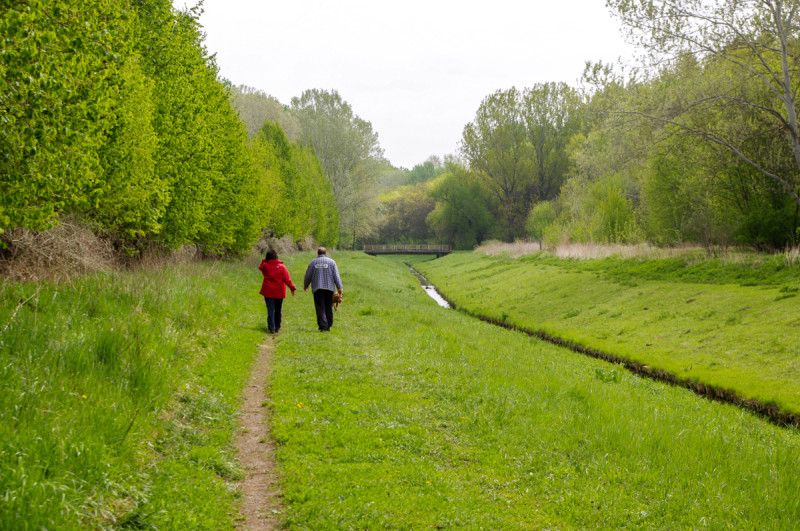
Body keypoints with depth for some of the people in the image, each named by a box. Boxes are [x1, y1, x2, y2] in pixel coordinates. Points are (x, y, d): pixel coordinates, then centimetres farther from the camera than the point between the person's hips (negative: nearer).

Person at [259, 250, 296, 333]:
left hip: (268, 292, 0)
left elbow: (260, 267, 21)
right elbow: (287, 279, -9)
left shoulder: (265, 266, -5)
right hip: (279, 292, 0)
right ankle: (277, 327, 23)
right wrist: (292, 288, -3)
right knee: (278, 310, 14)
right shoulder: (281, 267, -8)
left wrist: (264, 260, 19)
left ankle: (272, 328, -12)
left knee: (270, 310, -2)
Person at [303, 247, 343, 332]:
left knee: (320, 309, -3)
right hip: (329, 288, 1)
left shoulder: (313, 262, 6)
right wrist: (339, 288, -1)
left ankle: (323, 326, -14)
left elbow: (307, 276, 8)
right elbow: (336, 276, -2)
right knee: (328, 308, 11)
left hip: (317, 289, -1)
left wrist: (305, 286, 25)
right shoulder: (331, 262, 5)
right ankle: (328, 326, 15)